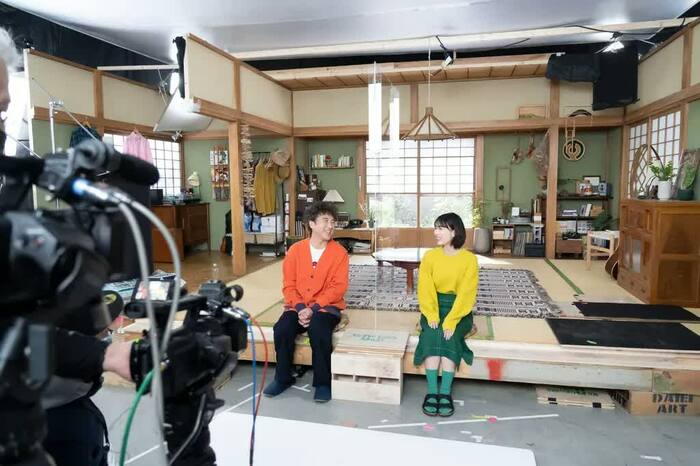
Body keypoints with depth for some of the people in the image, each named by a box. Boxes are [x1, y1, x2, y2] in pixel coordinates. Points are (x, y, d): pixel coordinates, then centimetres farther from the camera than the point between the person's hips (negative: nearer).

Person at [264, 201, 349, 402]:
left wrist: (314, 308, -19)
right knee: (282, 330, -24)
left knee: (318, 331, -32)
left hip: (326, 306, -2)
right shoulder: (295, 250, 1)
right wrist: (300, 308, -15)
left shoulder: (339, 252, -5)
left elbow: (338, 287, -10)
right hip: (298, 306, 3)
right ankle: (283, 378, 1)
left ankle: (323, 382, -11)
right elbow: (289, 285, 1)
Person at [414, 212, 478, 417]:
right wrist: (432, 315, -20)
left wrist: (451, 321, -24)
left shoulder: (469, 259, -5)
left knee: (449, 335, -30)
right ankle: (432, 391, -27)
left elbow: (466, 293, -12)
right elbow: (425, 289, -5)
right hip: (434, 306, 1)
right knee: (432, 333, -28)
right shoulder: (430, 256, 2)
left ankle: (445, 392, -25)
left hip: (459, 308, -1)